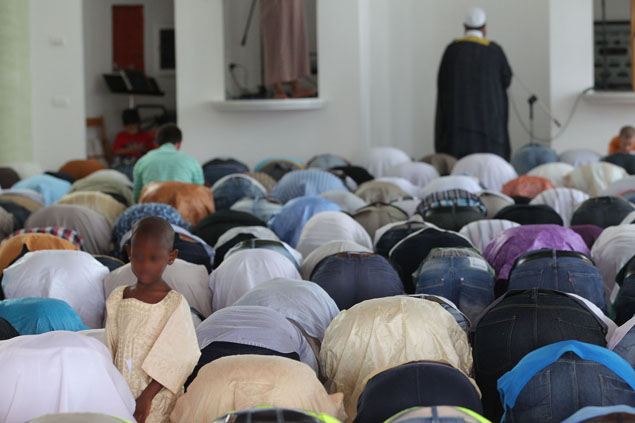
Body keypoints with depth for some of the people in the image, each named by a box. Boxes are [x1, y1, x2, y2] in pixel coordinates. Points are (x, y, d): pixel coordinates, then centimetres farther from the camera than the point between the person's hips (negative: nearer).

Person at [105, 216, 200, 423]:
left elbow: (179, 358, -12)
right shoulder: (118, 298, 5)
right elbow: (110, 347, 11)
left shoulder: (175, 304, -10)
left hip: (157, 400, -4)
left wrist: (147, 396, -14)